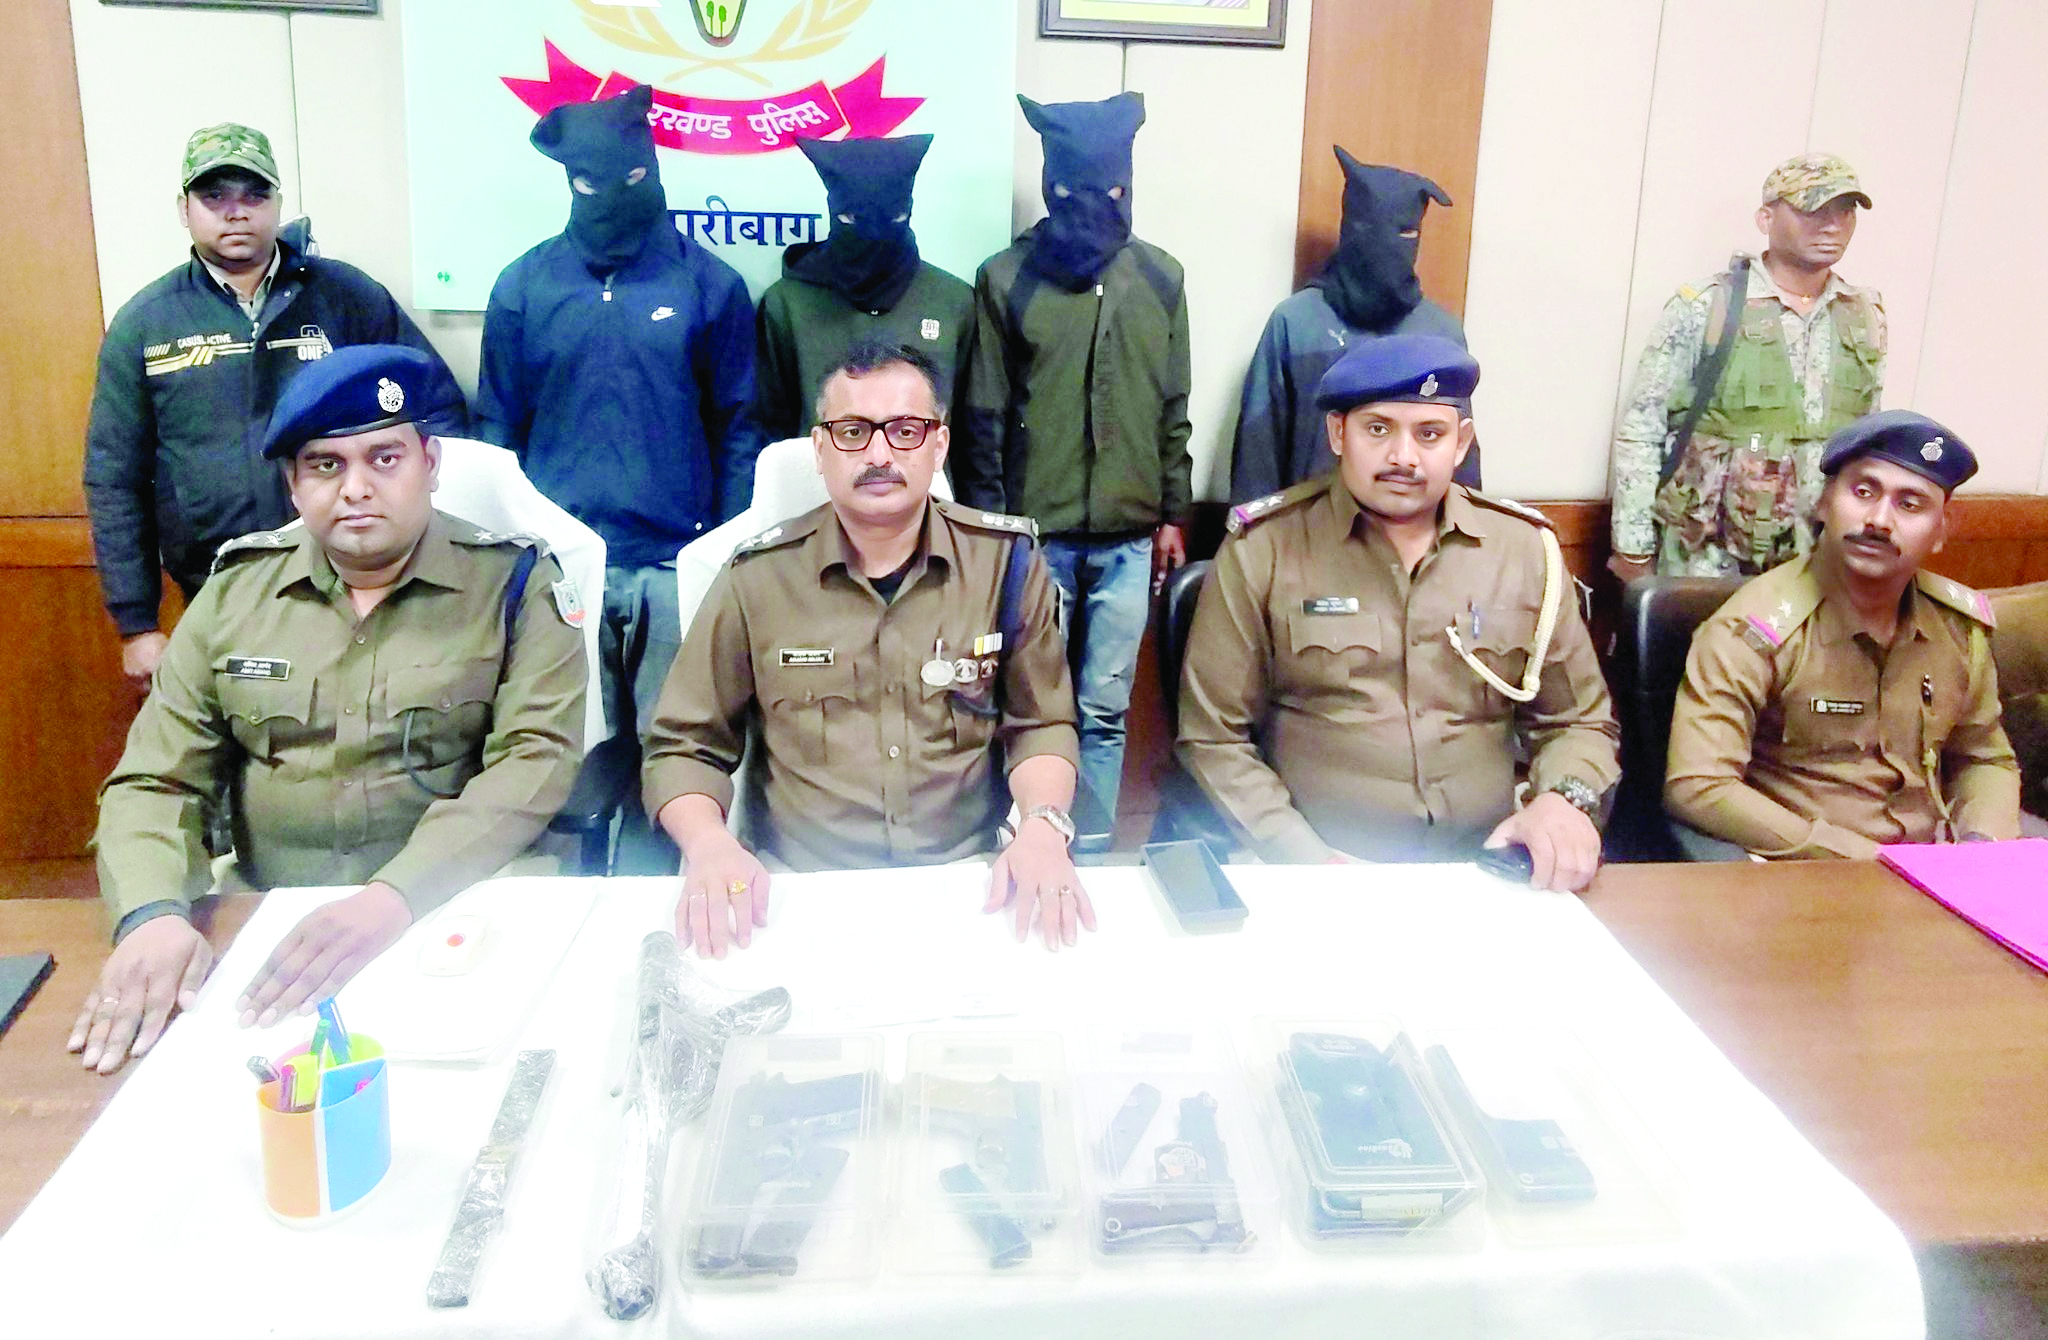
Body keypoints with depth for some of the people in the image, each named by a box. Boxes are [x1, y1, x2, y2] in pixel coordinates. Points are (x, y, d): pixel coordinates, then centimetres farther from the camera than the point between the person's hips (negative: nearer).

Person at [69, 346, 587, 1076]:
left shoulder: (514, 582, -1)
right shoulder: (236, 591, 9)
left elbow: (535, 762, -13)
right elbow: (155, 781, 6)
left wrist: (394, 897, -26)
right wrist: (153, 915, -15)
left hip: (467, 917, -3)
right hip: (267, 924, 3)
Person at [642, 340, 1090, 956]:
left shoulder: (1005, 561, 0)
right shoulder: (758, 578, -2)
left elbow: (1041, 725, 8)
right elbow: (684, 748, 5)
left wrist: (1042, 826, -12)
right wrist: (709, 845, -15)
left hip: (968, 882, 1)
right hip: (799, 890, -1)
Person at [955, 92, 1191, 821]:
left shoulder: (1160, 279, 4)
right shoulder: (1007, 278, -4)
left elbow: (1173, 411, 10)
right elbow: (985, 416, -2)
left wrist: (1173, 515, 11)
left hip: (1127, 539, 2)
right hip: (1034, 535, -2)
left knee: (1105, 712, 9)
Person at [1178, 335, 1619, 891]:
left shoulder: (1526, 549, 11)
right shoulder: (1262, 550, 1)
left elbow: (1578, 723, 19)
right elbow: (1213, 739, 1)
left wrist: (1564, 799, -3)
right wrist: (1306, 857, -11)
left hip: (1485, 862, 3)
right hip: (1320, 879, -3)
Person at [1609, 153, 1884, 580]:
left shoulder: (1865, 320, 8)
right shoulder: (1704, 308, -8)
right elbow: (1640, 431, -7)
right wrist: (1633, 550, -7)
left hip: (1812, 557, 4)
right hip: (1704, 556, -4)